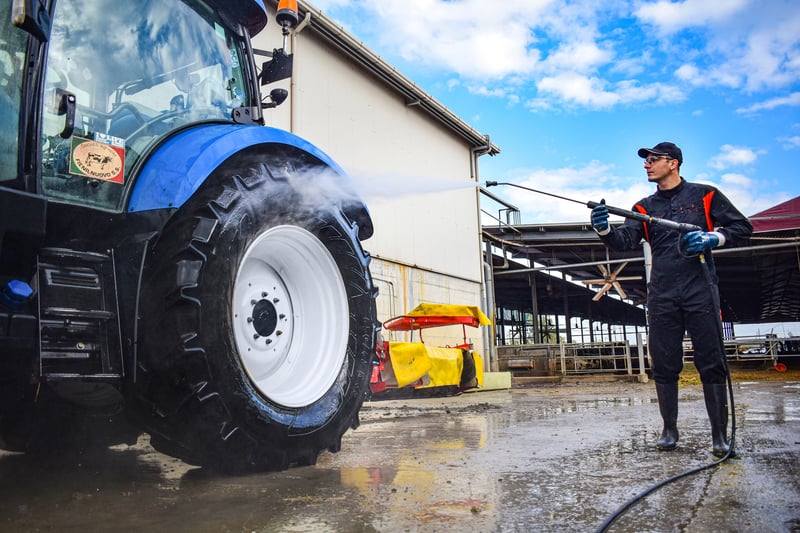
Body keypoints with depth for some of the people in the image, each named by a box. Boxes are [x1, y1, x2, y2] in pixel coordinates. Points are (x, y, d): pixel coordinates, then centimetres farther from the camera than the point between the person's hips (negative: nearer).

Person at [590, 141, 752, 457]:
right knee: (664, 366, 6)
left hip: (700, 290, -3)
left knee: (711, 363, -1)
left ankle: (719, 434, 7)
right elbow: (626, 241, 0)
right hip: (661, 296, 3)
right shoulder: (644, 207, 14)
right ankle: (669, 430, 17)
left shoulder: (704, 195, 6)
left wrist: (711, 239, -11)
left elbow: (742, 228, 7)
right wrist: (604, 230, -20)